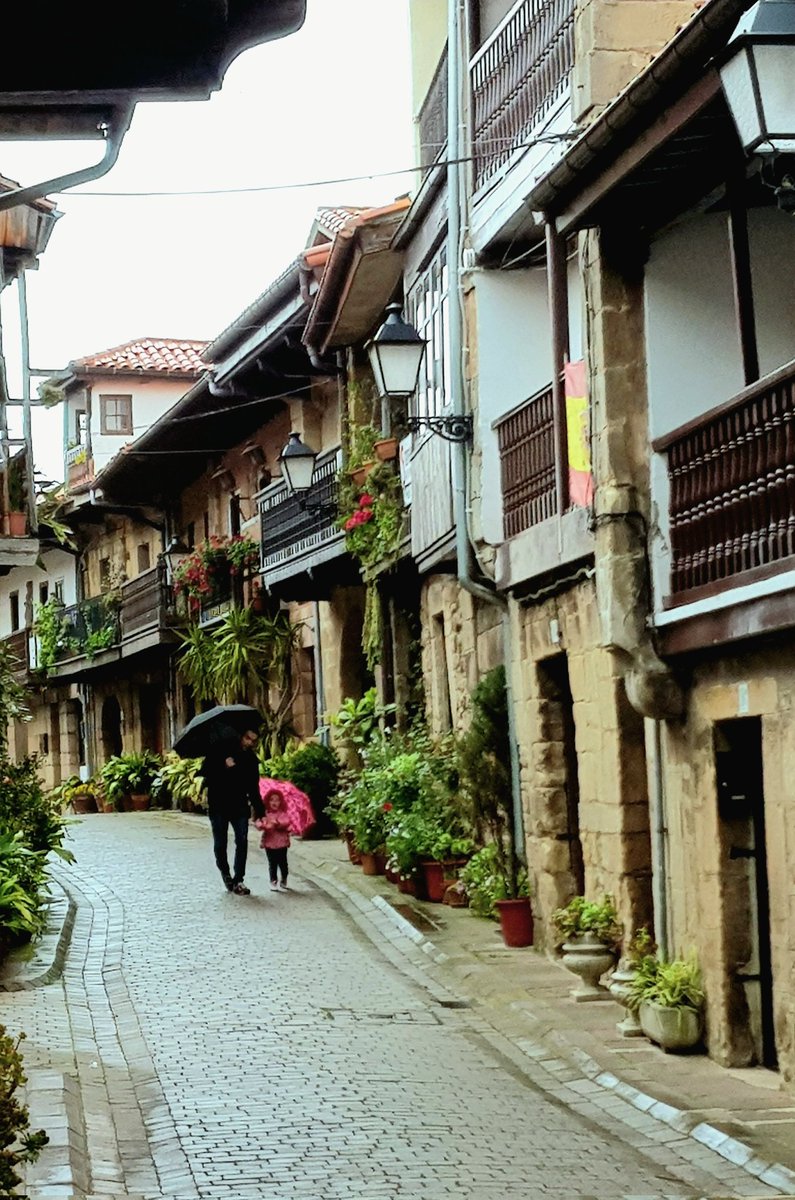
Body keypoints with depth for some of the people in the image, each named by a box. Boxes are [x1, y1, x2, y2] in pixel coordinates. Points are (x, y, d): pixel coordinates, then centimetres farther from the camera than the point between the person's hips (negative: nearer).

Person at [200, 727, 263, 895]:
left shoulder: (251, 759, 7)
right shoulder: (220, 749, -5)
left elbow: (253, 788, 13)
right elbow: (205, 771, -8)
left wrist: (259, 811, 7)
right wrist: (224, 767, -22)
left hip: (240, 805, 3)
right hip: (218, 805, -3)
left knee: (242, 841, -9)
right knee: (220, 843, 4)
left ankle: (238, 881, -6)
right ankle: (225, 873, 28)